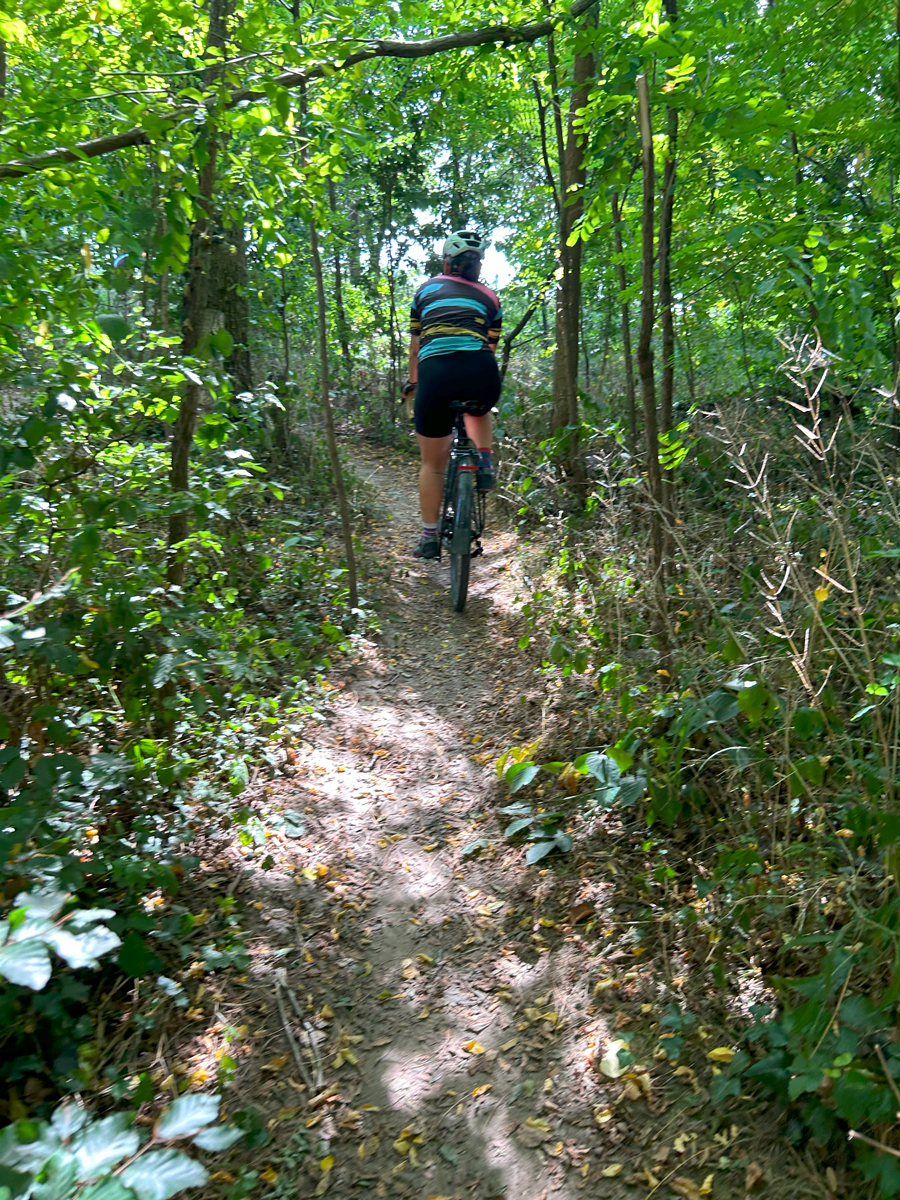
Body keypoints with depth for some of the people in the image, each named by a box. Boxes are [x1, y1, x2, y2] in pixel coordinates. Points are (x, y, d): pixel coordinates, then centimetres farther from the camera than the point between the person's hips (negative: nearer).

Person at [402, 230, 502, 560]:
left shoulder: (426, 289, 24)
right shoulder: (489, 297, 24)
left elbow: (415, 347, 30)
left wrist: (412, 381, 46)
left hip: (435, 372, -1)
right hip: (481, 375, 1)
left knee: (432, 464, 15)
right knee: (479, 410, 39)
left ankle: (429, 537, 18)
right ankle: (484, 463, 15)